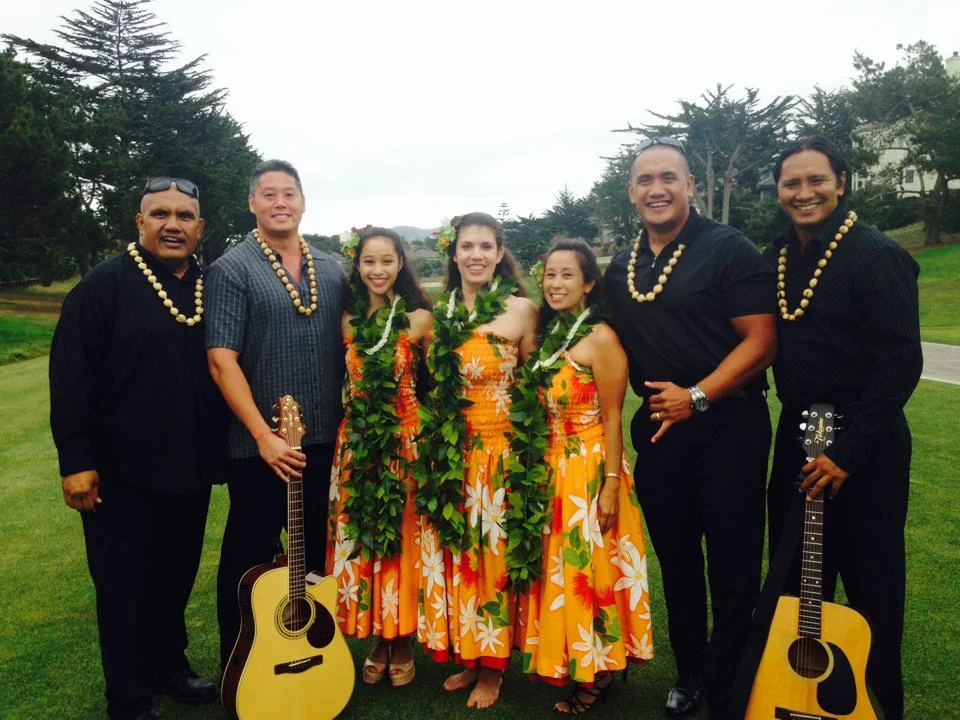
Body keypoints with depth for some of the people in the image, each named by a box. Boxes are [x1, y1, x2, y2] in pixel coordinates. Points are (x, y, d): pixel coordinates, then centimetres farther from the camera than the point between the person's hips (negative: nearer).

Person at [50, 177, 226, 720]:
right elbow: (71, 377, -12)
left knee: (177, 576, 19)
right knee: (126, 587, 7)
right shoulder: (105, 285, -10)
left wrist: (219, 448, 8)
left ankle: (169, 665, 40)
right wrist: (76, 460, -15)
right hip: (123, 472, -5)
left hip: (192, 469, 5)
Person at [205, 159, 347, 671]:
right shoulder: (231, 269, -6)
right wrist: (264, 436, -20)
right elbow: (221, 361, -14)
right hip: (260, 447, -5)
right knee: (249, 560, 8)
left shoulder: (332, 271, 9)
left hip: (326, 441, 5)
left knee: (316, 555, 17)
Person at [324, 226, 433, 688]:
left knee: (401, 538, 5)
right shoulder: (349, 320, 6)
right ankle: (377, 641, 25)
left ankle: (402, 642, 23)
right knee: (361, 540, 8)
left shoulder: (418, 318, -5)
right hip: (357, 442, 3)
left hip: (404, 441, -3)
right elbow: (345, 381, 13)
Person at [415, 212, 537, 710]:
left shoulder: (519, 309, -6)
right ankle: (465, 654, 30)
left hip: (499, 449, -4)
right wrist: (434, 440, 4)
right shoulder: (439, 313, 7)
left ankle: (492, 664, 25)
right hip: (448, 452, 4)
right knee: (453, 552, 12)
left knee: (492, 554, 6)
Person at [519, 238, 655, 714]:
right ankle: (562, 661, 33)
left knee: (588, 569, 4)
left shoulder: (601, 338, -14)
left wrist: (611, 485, -16)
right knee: (556, 567, 16)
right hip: (549, 466, 7)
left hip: (590, 467, -7)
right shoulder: (546, 334, 7)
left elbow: (612, 418, -14)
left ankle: (595, 672, 22)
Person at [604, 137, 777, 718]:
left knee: (732, 565, 4)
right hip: (658, 428, 6)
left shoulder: (729, 250, -8)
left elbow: (761, 341, -13)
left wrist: (696, 397, -19)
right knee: (676, 559, 16)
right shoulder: (621, 268, 9)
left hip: (728, 426, -5)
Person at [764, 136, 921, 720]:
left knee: (871, 586, 8)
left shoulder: (877, 255, -15)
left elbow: (901, 363, -19)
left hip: (865, 447, -6)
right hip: (797, 436, 6)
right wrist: (798, 429, 3)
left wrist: (850, 450, -22)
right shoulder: (777, 258, 5)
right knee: (795, 578, 17)